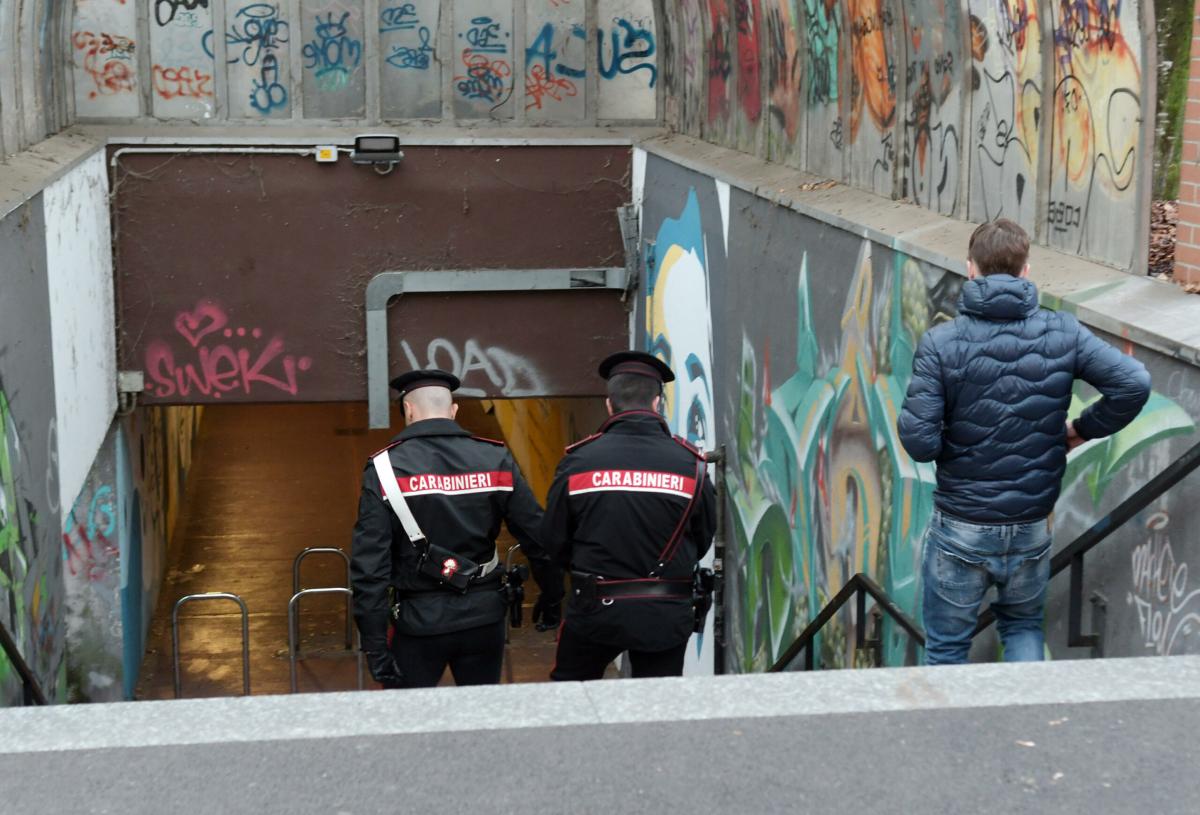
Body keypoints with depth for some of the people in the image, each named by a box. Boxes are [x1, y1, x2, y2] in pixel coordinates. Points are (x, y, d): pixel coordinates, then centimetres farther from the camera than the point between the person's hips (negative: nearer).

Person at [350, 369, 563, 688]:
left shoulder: (386, 468, -9)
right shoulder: (495, 460, -1)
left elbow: (369, 565, -12)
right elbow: (538, 538, 1)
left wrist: (376, 648, -8)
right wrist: (553, 598, 16)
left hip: (420, 620, -2)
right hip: (485, 615, 3)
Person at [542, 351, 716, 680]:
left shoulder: (578, 461, -8)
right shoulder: (690, 463, -5)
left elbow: (554, 541, 0)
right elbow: (703, 541, 6)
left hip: (596, 607, -1)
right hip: (666, 614, 1)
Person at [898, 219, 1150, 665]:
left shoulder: (940, 343, -13)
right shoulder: (1061, 333, -6)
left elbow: (919, 442, -19)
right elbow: (1134, 383, -14)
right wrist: (1084, 429, 1)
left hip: (960, 528, -2)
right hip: (1032, 527, 3)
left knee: (946, 649, 14)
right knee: (1023, 626, 27)